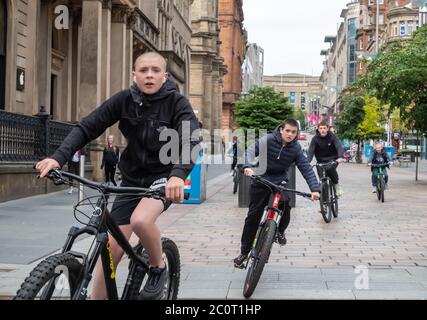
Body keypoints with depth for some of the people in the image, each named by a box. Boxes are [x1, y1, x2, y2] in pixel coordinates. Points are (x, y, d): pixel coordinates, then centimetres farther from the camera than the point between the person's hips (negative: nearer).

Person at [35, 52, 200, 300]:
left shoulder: (177, 103, -14)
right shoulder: (124, 100, -6)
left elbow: (191, 141, -29)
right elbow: (87, 128, -10)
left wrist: (178, 174, -49)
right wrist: (58, 157, -26)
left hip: (164, 176, -3)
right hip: (132, 178, 3)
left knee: (140, 220, -32)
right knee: (111, 250, -2)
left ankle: (159, 268, -3)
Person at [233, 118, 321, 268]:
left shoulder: (296, 148, -9)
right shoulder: (268, 140, -16)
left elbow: (306, 169, -12)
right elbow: (250, 152, -21)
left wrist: (315, 189, -25)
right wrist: (248, 166, -42)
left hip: (280, 181, 1)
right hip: (261, 181, -1)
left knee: (285, 204, -26)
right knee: (253, 216, -2)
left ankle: (280, 232, 6)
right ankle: (244, 252, 13)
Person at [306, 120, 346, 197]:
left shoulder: (332, 137, -11)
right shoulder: (315, 139, -9)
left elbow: (339, 147, -25)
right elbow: (310, 151, -17)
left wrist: (340, 157, -45)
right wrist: (307, 162, -35)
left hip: (332, 159, -1)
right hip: (321, 161, 1)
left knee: (330, 168, -33)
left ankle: (337, 184, -8)